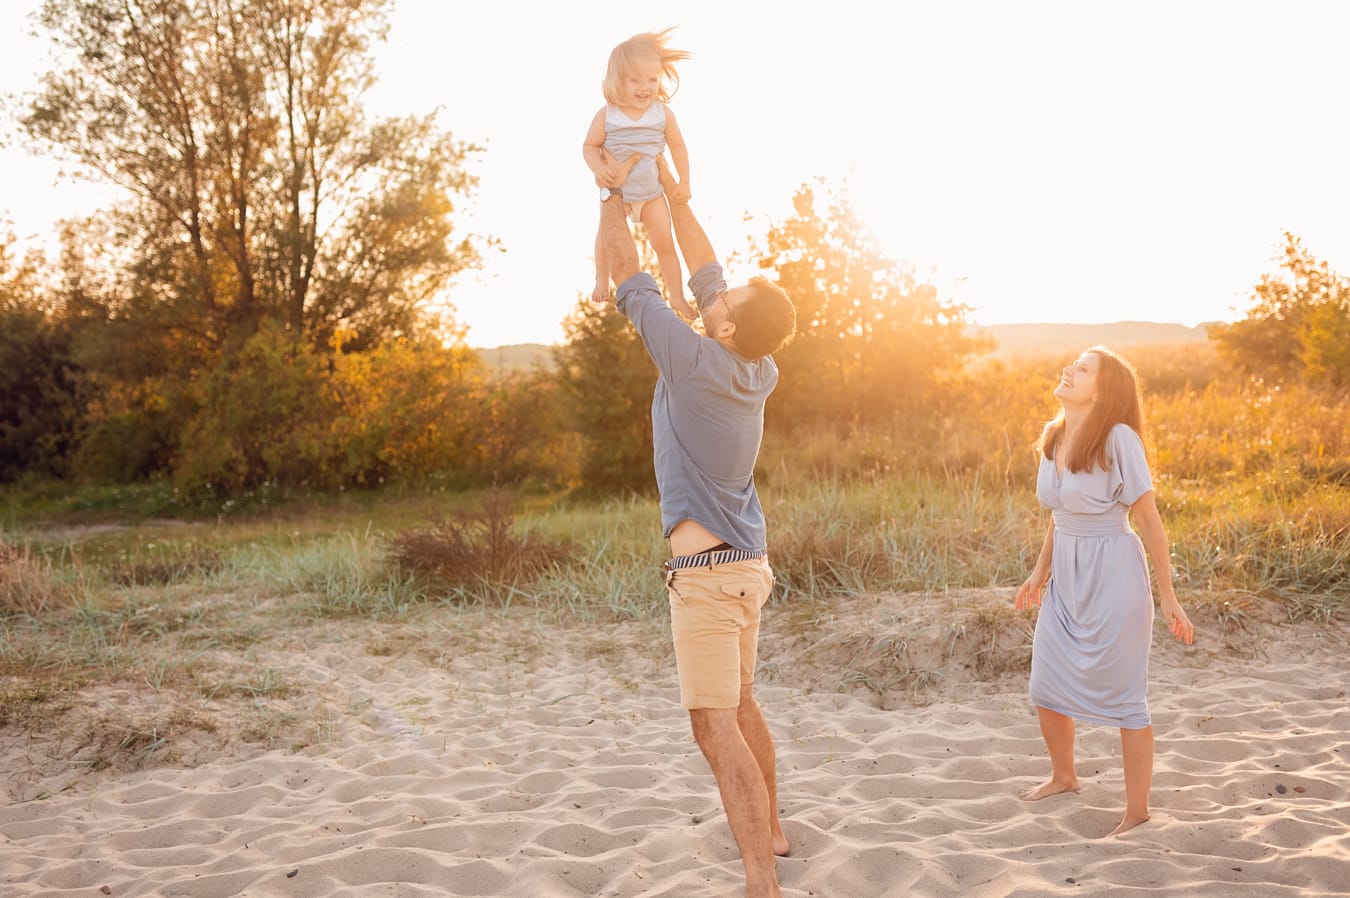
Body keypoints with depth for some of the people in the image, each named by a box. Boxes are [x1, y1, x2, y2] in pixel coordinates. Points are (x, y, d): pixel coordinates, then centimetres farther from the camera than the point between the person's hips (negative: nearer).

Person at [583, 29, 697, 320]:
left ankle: (677, 296, 14)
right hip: (615, 191, 0)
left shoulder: (663, 113, -15)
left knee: (664, 243, 2)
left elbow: (678, 146, -5)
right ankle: (602, 280, 45)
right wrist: (598, 168, -30)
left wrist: (684, 182, -4)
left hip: (652, 191, 0)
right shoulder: (607, 115, -20)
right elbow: (590, 146, -11)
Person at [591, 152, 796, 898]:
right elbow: (702, 270, 13)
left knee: (715, 725, -10)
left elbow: (625, 273, -7)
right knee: (740, 703, 23)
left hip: (706, 570, -9)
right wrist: (670, 190, 19)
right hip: (747, 562, 9)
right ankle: (770, 828, 38)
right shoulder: (760, 372, 1)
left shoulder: (696, 361, -18)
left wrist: (613, 197, 8)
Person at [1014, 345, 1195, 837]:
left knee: (1124, 699, 3)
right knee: (1046, 688, 16)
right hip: (1067, 576, 7)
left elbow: (1149, 521, -13)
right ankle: (1063, 775, 41)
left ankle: (1137, 811, 18)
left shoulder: (1118, 439, -17)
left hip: (1112, 575, -7)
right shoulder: (1053, 438, 3)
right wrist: (1040, 571, 20)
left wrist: (1167, 596, -11)